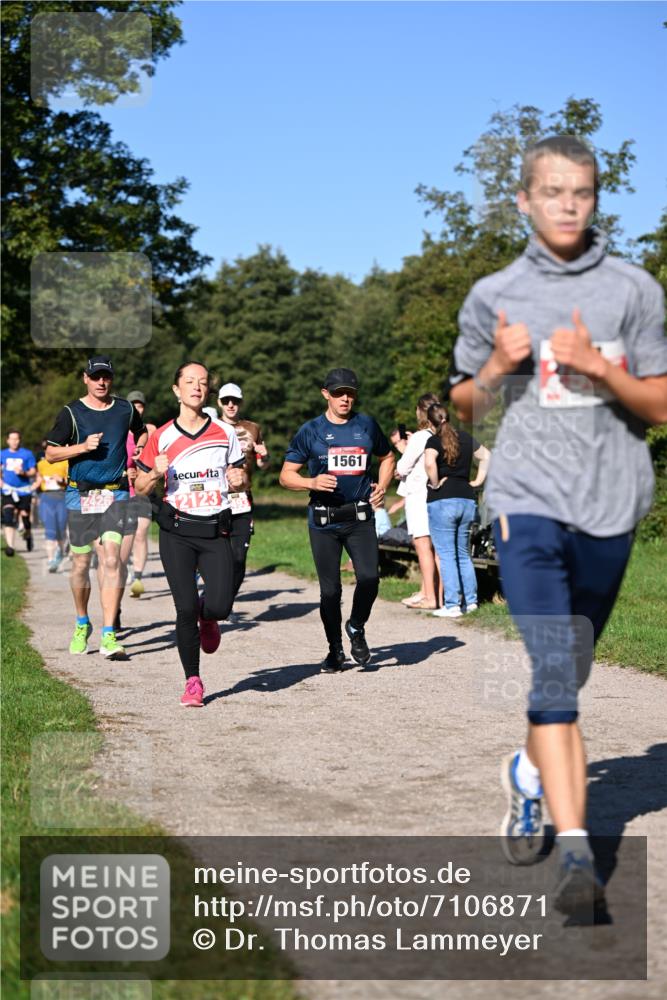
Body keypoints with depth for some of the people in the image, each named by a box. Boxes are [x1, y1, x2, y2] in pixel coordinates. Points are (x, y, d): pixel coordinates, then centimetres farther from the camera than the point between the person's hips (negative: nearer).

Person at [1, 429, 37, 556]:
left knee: (25, 516, 4)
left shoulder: (27, 454, 0)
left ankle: (28, 535, 37)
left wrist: (23, 473, -18)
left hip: (24, 491, -1)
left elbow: (33, 472, 1)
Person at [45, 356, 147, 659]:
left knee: (111, 558, -14)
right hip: (80, 494, 0)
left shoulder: (125, 410, 7)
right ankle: (82, 625, 31)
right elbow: (50, 453, 0)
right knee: (81, 562, 7)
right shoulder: (71, 413, 0)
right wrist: (83, 447, -14)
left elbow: (142, 433, 28)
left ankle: (108, 635, -17)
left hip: (116, 494, 0)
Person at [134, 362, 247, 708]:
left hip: (216, 531, 1)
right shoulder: (162, 437, 2)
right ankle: (192, 682, 8)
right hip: (177, 532, -1)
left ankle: (206, 618, 28)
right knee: (185, 608, -8)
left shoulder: (224, 432, 6)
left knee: (220, 605, -12)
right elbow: (140, 487, 8)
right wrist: (155, 475, -14)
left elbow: (240, 476, 16)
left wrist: (239, 480, -7)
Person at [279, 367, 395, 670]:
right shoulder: (310, 431, 1)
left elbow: (387, 457, 25)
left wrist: (382, 486, 8)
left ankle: (356, 628, 15)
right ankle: (335, 650, 21)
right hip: (323, 522, -1)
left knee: (369, 578, -14)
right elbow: (286, 475, 2)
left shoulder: (366, 425, 8)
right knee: (330, 589, 3)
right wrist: (312, 482, -17)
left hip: (360, 518, 1)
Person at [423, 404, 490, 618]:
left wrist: (435, 484, -12)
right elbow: (486, 456, 21)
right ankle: (471, 600, 18)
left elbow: (429, 463, -27)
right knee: (463, 553, 17)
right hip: (467, 500, 6)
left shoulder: (434, 441, -7)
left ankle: (452, 606, -4)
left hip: (442, 501, -6)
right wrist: (478, 481, 17)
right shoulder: (465, 438, 11)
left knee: (446, 554, -2)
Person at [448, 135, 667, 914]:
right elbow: (463, 408, 15)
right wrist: (499, 365, -5)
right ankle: (574, 849, -15)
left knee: (571, 673, 13)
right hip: (528, 499, -1)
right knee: (552, 669, -14)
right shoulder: (494, 295, 7)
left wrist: (597, 366, -12)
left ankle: (531, 774, 41)